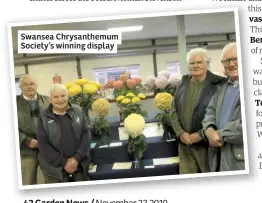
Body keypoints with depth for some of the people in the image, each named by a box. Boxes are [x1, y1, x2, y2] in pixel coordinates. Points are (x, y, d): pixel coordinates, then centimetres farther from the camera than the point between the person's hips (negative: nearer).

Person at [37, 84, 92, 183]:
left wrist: (77, 158, -10)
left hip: (80, 164, 2)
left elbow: (86, 134, -1)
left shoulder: (78, 111, 2)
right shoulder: (44, 118, -3)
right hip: (56, 168, -2)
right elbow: (43, 144, -7)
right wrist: (64, 162, -12)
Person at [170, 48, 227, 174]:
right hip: (185, 144, 4)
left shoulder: (219, 84, -8)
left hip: (208, 143, -4)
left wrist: (201, 134, -14)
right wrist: (181, 133, -5)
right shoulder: (182, 85, 9)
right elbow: (173, 111, 9)